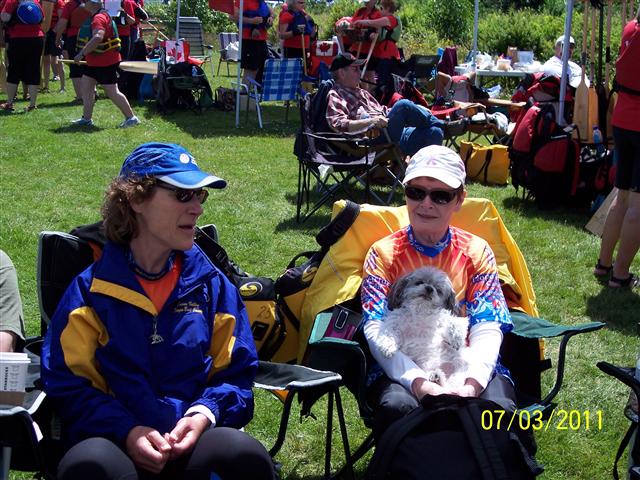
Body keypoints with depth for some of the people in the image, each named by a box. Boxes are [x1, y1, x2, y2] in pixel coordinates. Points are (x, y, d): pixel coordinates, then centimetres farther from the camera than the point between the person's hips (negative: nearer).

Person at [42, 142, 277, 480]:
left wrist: (205, 414, -10)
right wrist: (125, 431, -14)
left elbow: (235, 374, 13)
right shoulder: (90, 289, 8)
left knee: (243, 452, -34)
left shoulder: (212, 285, 13)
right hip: (115, 444, -1)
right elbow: (68, 383, 3)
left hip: (195, 442, 1)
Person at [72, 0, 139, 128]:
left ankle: (131, 118, 2)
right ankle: (86, 119, 14)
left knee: (112, 92, -6)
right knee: (86, 87, 9)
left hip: (106, 63, -11)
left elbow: (98, 37, -37)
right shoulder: (94, 17, 12)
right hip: (94, 62, 11)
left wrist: (82, 53, -36)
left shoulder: (99, 18, -21)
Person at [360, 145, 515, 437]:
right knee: (397, 407, -34)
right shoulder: (384, 253, 4)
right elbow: (376, 330, -8)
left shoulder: (476, 252, 8)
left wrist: (471, 384, -24)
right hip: (401, 370, -1)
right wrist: (418, 382, -26)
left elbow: (487, 329, -3)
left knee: (499, 409, -30)